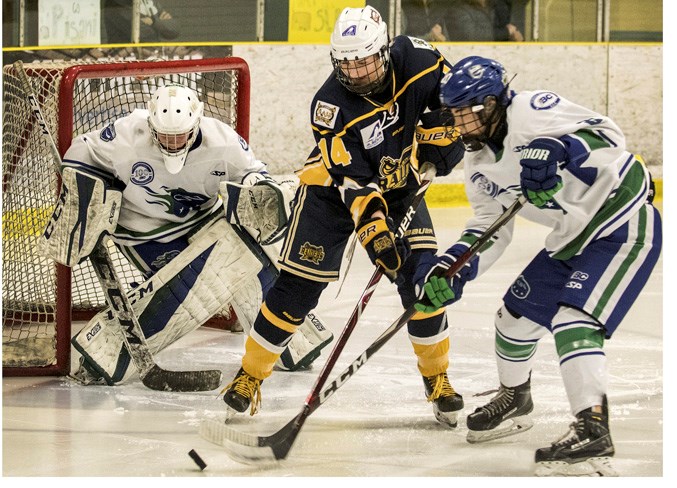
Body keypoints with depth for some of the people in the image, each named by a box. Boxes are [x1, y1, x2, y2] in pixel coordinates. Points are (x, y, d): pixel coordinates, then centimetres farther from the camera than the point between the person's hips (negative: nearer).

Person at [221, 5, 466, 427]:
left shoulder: (414, 59, -22)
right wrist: (376, 233, -40)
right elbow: (352, 181, -30)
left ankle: (437, 377, 8)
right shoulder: (331, 106, -29)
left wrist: (437, 142, -12)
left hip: (398, 183, 3)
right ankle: (250, 375, 7)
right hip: (333, 189, -3)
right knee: (299, 285, -7)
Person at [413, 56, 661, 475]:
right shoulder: (480, 161, 5)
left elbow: (609, 138, -31)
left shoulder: (532, 111, -22)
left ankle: (593, 433, -29)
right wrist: (453, 268, -10)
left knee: (573, 319, -24)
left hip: (625, 223, -10)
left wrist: (558, 151, -47)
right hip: (574, 239, 10)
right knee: (518, 313, 15)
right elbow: (491, 227, 6)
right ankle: (514, 400, 41)